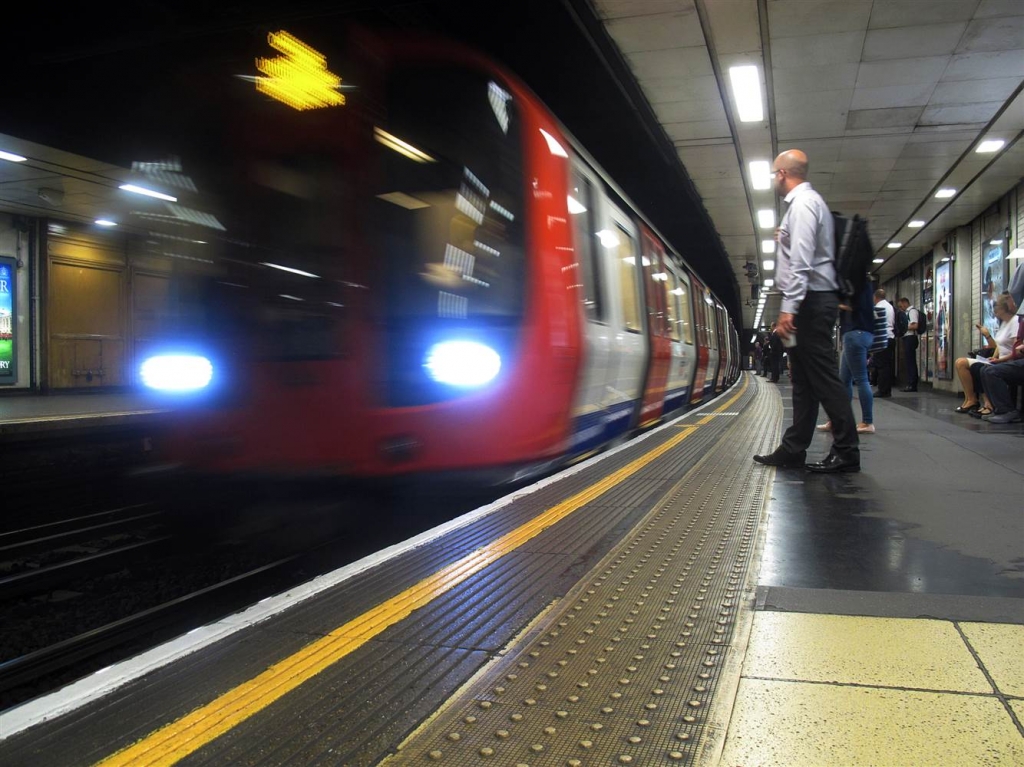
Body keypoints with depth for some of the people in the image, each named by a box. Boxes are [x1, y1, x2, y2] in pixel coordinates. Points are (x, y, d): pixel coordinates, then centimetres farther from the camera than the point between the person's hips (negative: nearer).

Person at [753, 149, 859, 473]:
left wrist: (789, 308, -25)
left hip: (810, 301, -11)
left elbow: (801, 261, -22)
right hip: (813, 302, 11)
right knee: (804, 379, 11)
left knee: (822, 377, -8)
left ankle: (847, 453, -3)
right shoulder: (808, 202, 20)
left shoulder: (802, 203, -11)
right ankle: (793, 449, 16)